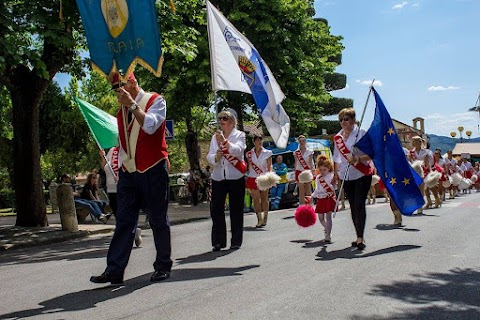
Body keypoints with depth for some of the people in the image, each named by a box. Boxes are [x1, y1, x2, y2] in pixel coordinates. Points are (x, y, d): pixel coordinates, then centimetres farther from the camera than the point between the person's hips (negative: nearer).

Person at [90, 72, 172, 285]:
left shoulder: (155, 100, -2)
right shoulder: (121, 111, 17)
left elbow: (150, 126, -21)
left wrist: (132, 104, -17)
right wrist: (120, 168, 19)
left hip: (153, 171, -6)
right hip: (128, 172, 6)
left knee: (158, 220, 2)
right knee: (124, 221, 1)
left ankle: (163, 266, 15)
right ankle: (114, 270, 0)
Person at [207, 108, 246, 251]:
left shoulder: (239, 135, 3)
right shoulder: (215, 137, 14)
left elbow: (238, 150, -16)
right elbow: (209, 158, 7)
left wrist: (224, 141, -29)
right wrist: (216, 156, -15)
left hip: (236, 177, -3)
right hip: (218, 177, 3)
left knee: (236, 210, 2)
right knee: (216, 209, -1)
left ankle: (236, 241, 11)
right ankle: (218, 241, 7)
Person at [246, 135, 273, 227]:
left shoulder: (267, 153, 2)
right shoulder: (249, 154, 5)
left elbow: (269, 167, 1)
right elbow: (249, 167, 10)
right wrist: (248, 179, 8)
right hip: (253, 178, 0)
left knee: (264, 199, 7)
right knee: (256, 200, -7)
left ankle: (264, 218, 19)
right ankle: (260, 219, -3)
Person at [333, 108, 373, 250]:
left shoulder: (361, 133, -6)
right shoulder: (337, 137, 9)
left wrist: (357, 159, -26)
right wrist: (336, 174, 14)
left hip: (362, 174, -5)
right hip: (346, 177, 5)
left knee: (359, 205, -14)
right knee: (353, 206, 9)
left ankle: (360, 238, -13)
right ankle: (359, 237, 17)